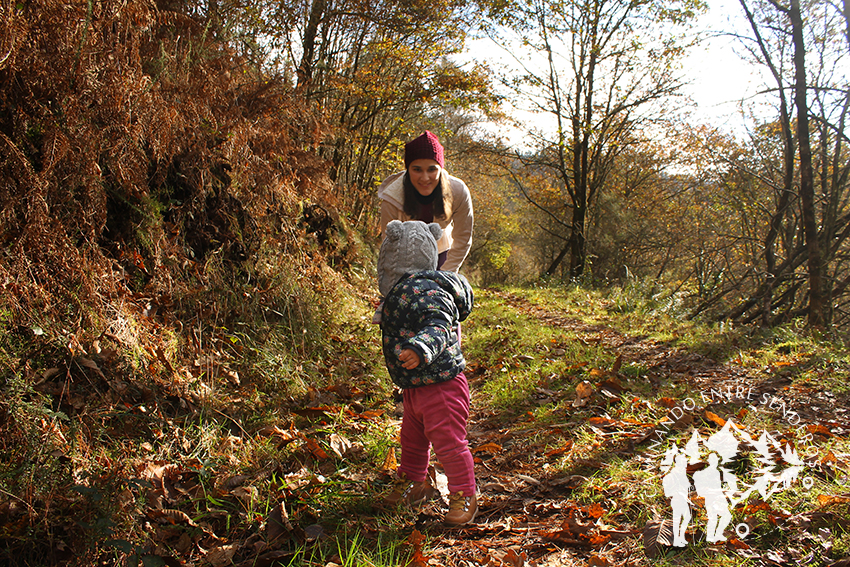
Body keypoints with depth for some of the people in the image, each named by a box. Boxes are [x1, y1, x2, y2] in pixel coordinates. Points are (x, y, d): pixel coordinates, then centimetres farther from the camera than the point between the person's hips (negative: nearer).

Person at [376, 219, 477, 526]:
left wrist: (420, 349, -57)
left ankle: (463, 497, 19)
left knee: (448, 443, 1)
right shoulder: (405, 290, 7)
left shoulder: (428, 293, -25)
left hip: (441, 386, -10)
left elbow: (439, 328, -39)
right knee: (412, 439, 24)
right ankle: (412, 484, 44)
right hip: (414, 387, 10)